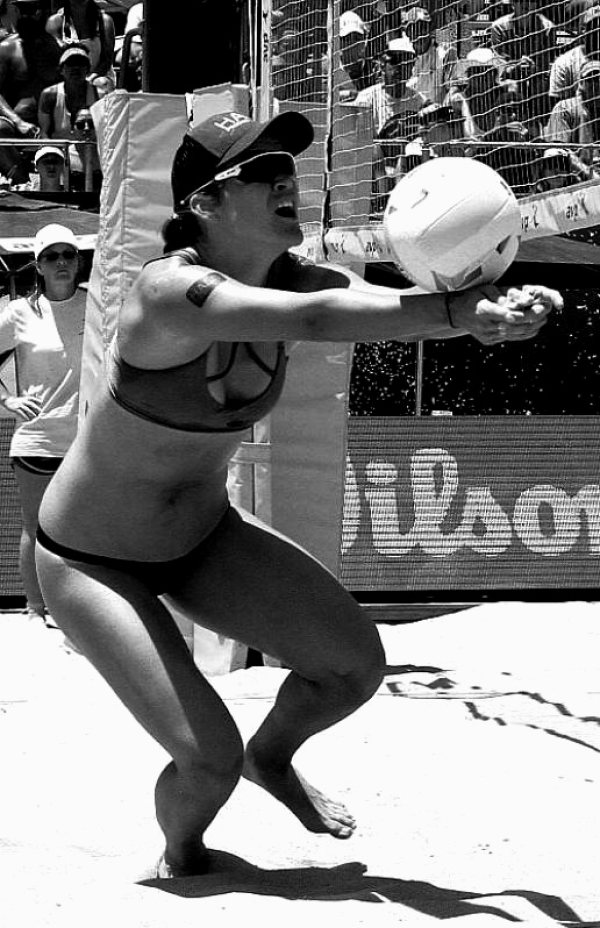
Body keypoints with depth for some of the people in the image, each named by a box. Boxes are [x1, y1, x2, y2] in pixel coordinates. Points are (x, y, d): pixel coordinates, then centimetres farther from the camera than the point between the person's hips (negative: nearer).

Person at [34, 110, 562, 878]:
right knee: (210, 760, -15)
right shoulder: (170, 291, -31)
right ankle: (181, 856, 21)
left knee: (356, 663, -1)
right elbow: (312, 320, -44)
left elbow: (382, 304, -28)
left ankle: (272, 758, 31)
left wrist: (488, 310, -48)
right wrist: (459, 309, -50)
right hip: (91, 559, -7)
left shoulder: (284, 279, -10)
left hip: (204, 531, 7)